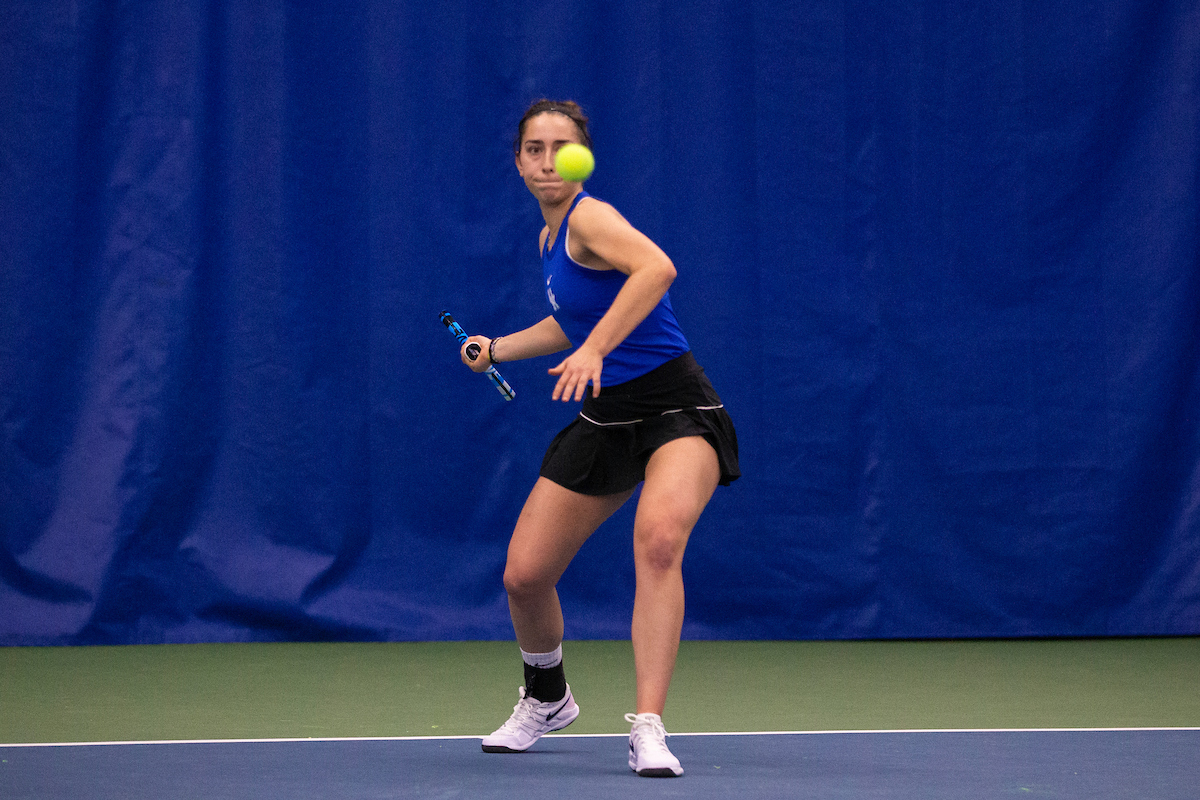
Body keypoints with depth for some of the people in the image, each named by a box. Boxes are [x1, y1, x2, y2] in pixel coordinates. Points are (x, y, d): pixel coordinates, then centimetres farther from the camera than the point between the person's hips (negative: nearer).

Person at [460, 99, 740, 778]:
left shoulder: (589, 217, -15)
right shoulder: (551, 236, 12)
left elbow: (658, 267, -36)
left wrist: (595, 348, -43)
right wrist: (497, 349, 22)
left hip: (676, 408, -8)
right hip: (605, 417, 8)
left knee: (659, 538, -35)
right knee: (524, 574, 4)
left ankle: (649, 728, -34)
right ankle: (547, 699, 34)